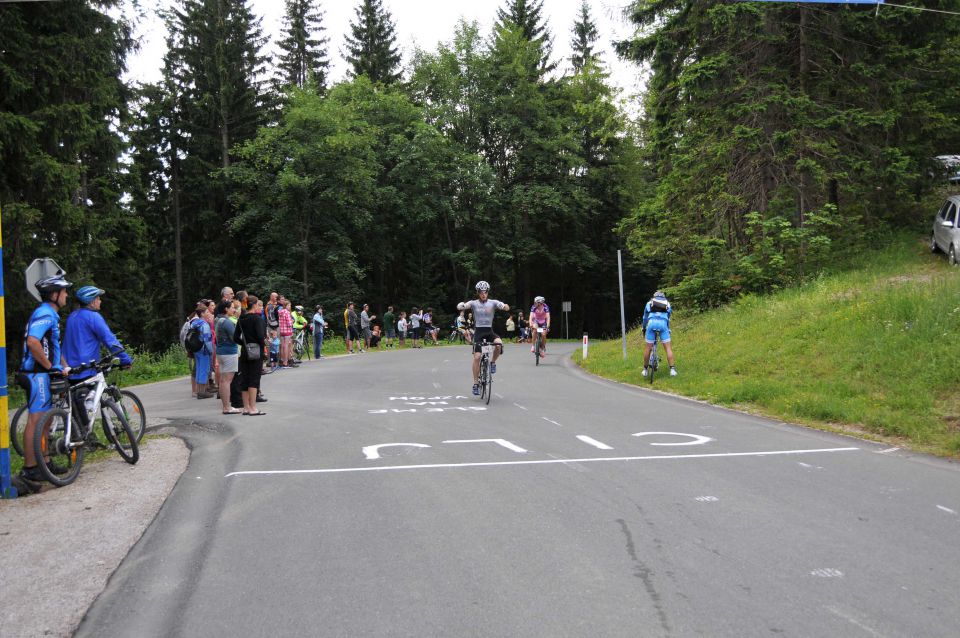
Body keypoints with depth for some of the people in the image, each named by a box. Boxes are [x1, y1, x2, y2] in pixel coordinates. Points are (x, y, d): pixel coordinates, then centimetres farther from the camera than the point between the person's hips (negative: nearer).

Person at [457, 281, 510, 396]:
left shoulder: (493, 302, 1)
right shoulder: (473, 303, -1)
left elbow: (506, 308, -14)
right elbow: (459, 307, -16)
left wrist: (505, 306, -39)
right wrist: (461, 305, -41)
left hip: (489, 331, 1)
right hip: (479, 331, -1)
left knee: (499, 344, -30)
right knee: (477, 357, -10)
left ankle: (493, 363, -1)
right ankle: (476, 383, 0)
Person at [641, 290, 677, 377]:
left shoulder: (649, 303, 29)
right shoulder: (667, 304, 30)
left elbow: (645, 318, 35)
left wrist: (644, 329, 45)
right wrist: (668, 329, 46)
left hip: (652, 322, 0)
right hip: (663, 323, 0)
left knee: (648, 347, 7)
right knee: (668, 347, 2)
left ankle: (645, 370, 14)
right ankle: (672, 369, -7)